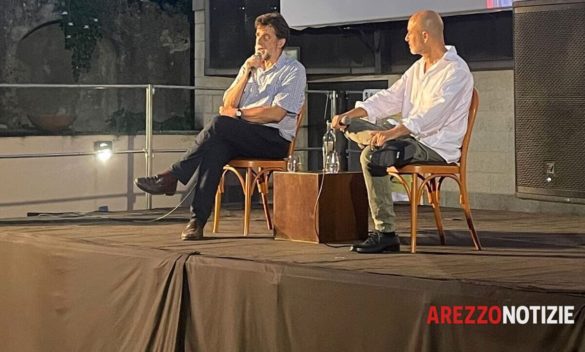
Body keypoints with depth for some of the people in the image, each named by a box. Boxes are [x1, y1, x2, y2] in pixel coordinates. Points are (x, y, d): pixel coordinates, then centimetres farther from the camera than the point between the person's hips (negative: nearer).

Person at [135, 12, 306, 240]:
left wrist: (238, 113, -8)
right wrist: (247, 72, -1)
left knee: (220, 124, -31)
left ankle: (172, 177, -26)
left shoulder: (294, 71, 1)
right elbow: (228, 105, 10)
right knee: (216, 147, -32)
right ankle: (197, 220, -41)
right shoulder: (251, 66, 22)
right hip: (243, 138, 5)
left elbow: (277, 114, -11)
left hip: (276, 140, -5)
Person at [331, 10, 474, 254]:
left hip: (437, 147, -9)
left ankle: (385, 232, -28)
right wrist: (348, 115, 2)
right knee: (353, 126, 5)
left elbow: (432, 115, -26)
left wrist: (393, 133, -38)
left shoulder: (456, 71, -13)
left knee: (373, 156, -30)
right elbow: (390, 98, 15)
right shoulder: (418, 68, 16)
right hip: (412, 137, 9)